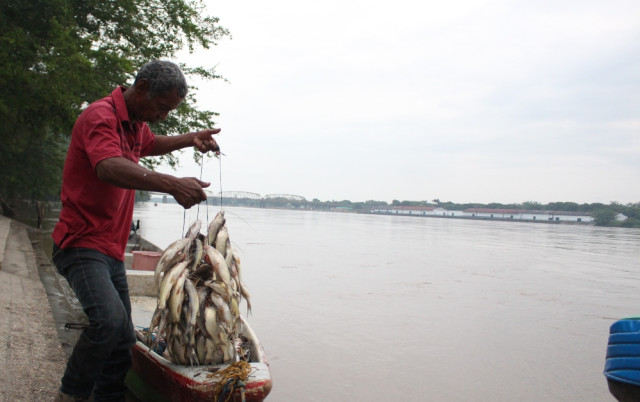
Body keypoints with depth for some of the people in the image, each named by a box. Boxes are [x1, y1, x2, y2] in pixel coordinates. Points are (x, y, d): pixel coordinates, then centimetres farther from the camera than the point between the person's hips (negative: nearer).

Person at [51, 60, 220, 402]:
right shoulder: (100, 116, -15)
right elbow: (109, 168, -36)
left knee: (123, 341, 7)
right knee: (110, 319, -29)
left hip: (112, 251, 9)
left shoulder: (135, 124, 14)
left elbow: (151, 144, 38)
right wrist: (171, 184, -49)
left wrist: (190, 139, 20)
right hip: (82, 244, -9)